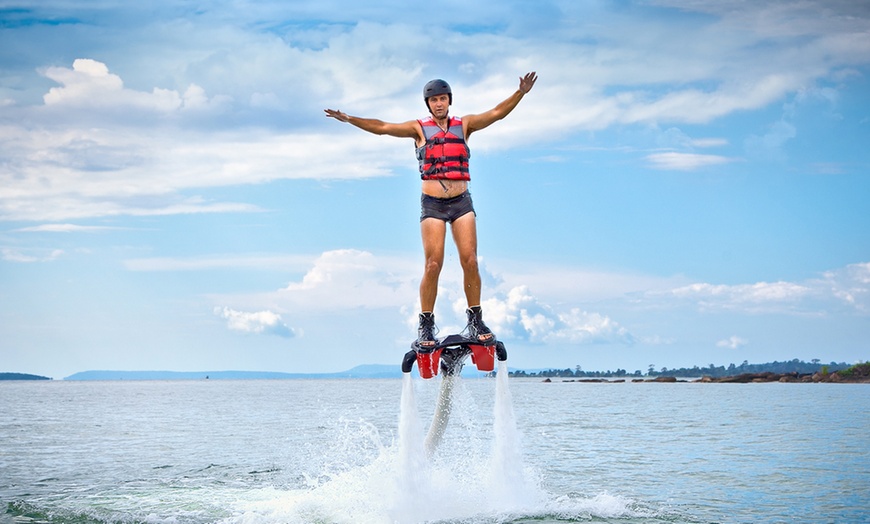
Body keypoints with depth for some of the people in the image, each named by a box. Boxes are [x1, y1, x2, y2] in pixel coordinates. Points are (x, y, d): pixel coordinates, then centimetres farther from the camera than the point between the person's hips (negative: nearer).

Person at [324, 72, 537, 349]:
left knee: (470, 261, -5)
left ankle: (475, 320, 4)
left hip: (462, 201, 1)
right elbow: (383, 127, -3)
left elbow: (496, 113, 0)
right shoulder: (419, 128, 6)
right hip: (432, 204, -1)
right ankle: (426, 324, 1)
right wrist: (350, 119, -15)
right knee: (433, 265, -7)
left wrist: (520, 93, -14)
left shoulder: (464, 125, 10)